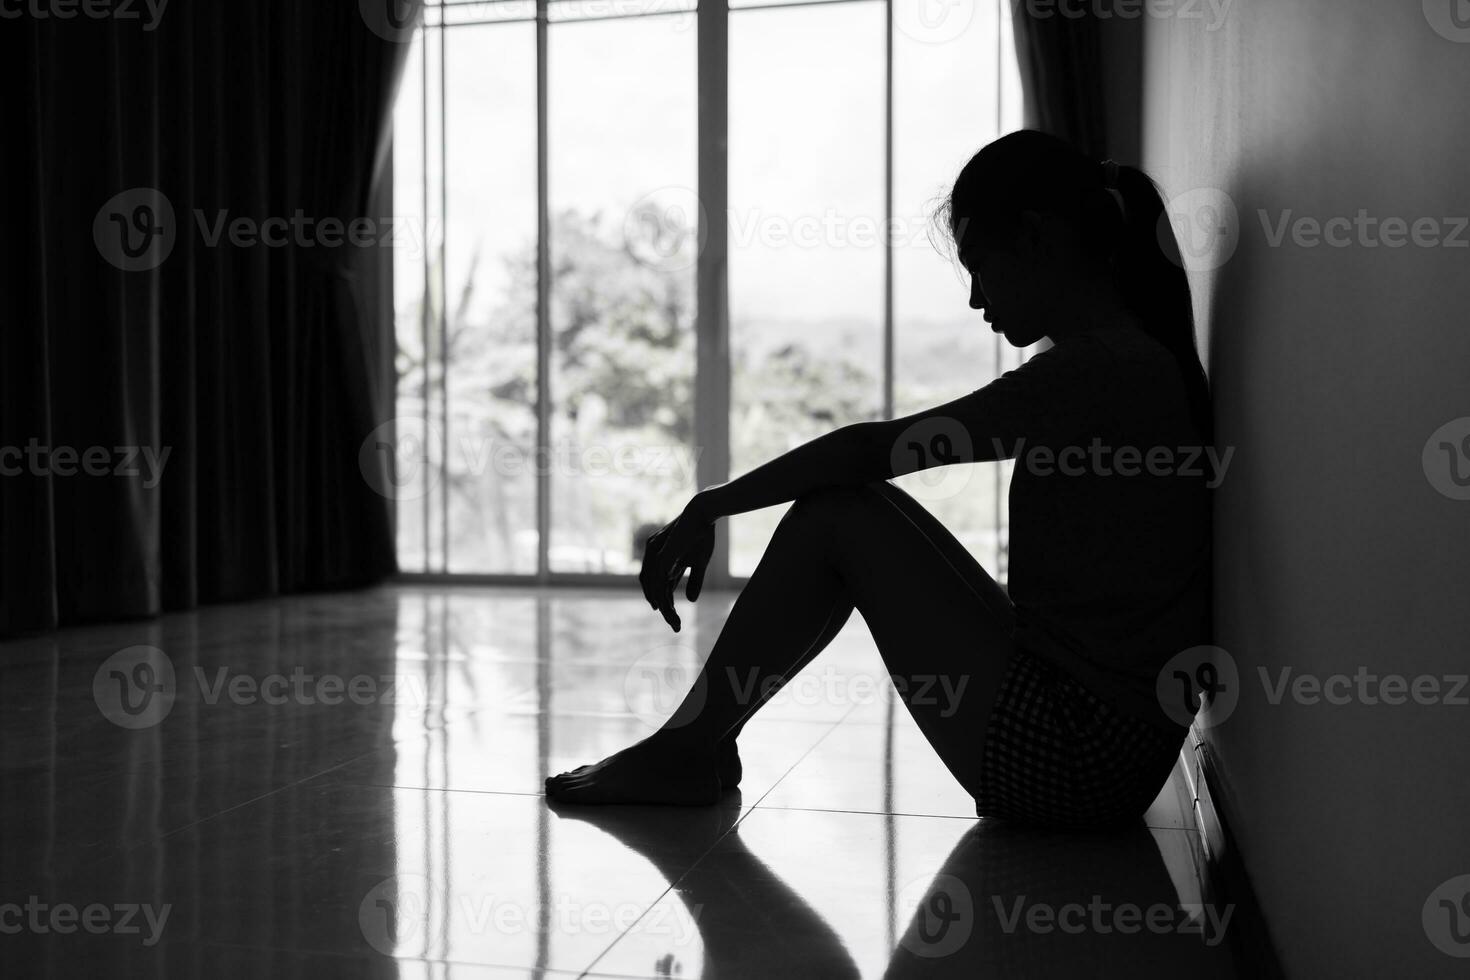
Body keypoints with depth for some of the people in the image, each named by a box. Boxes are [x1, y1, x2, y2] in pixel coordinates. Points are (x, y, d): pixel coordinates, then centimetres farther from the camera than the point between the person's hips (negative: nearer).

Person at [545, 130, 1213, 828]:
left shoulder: (1102, 369, -18)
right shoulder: (1136, 360, 11)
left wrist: (710, 506, -6)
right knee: (849, 507, 10)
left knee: (840, 515, -6)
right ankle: (699, 741, 16)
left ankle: (683, 749, 5)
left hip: (1069, 758, -9)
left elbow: (873, 448, -16)